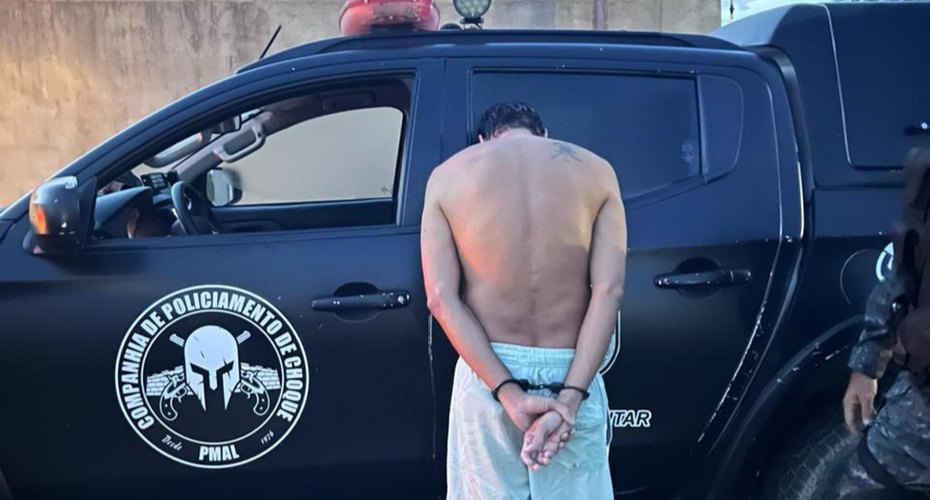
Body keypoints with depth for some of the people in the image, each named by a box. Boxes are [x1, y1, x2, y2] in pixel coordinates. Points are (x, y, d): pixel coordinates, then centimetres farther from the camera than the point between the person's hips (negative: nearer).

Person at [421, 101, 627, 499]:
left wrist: (507, 393, -14)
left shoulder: (448, 175, 1)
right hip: (571, 375, 0)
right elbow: (608, 290, -10)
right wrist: (569, 398, -14)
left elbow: (442, 297, -10)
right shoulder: (595, 170, 2)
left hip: (486, 377, 0)